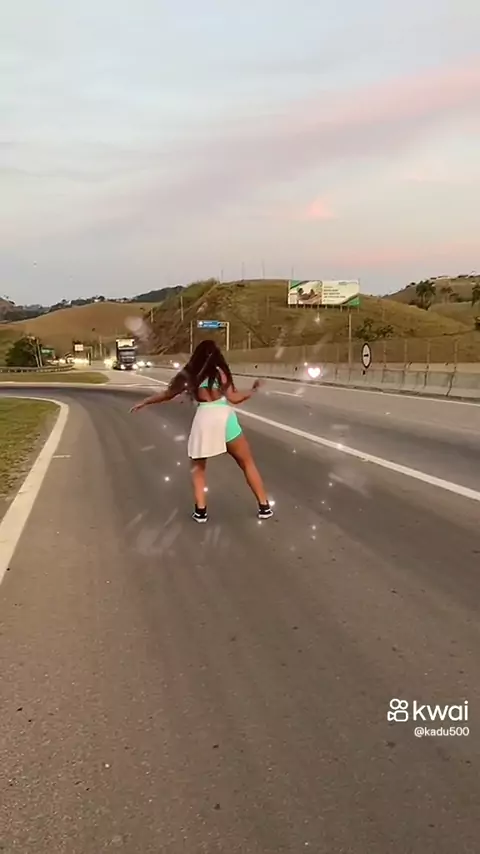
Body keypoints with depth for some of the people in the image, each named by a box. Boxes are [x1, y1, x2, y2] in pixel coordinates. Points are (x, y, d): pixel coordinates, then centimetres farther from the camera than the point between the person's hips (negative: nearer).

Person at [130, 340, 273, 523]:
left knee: (198, 467, 22)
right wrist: (252, 391, 16)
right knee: (247, 463, 14)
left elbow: (167, 394, 20)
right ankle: (264, 507, 15)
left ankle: (200, 510, 9)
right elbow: (233, 398, 0)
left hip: (203, 420, 1)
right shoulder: (219, 371, 6)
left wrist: (144, 403, 33)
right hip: (224, 418, -1)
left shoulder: (188, 375, 12)